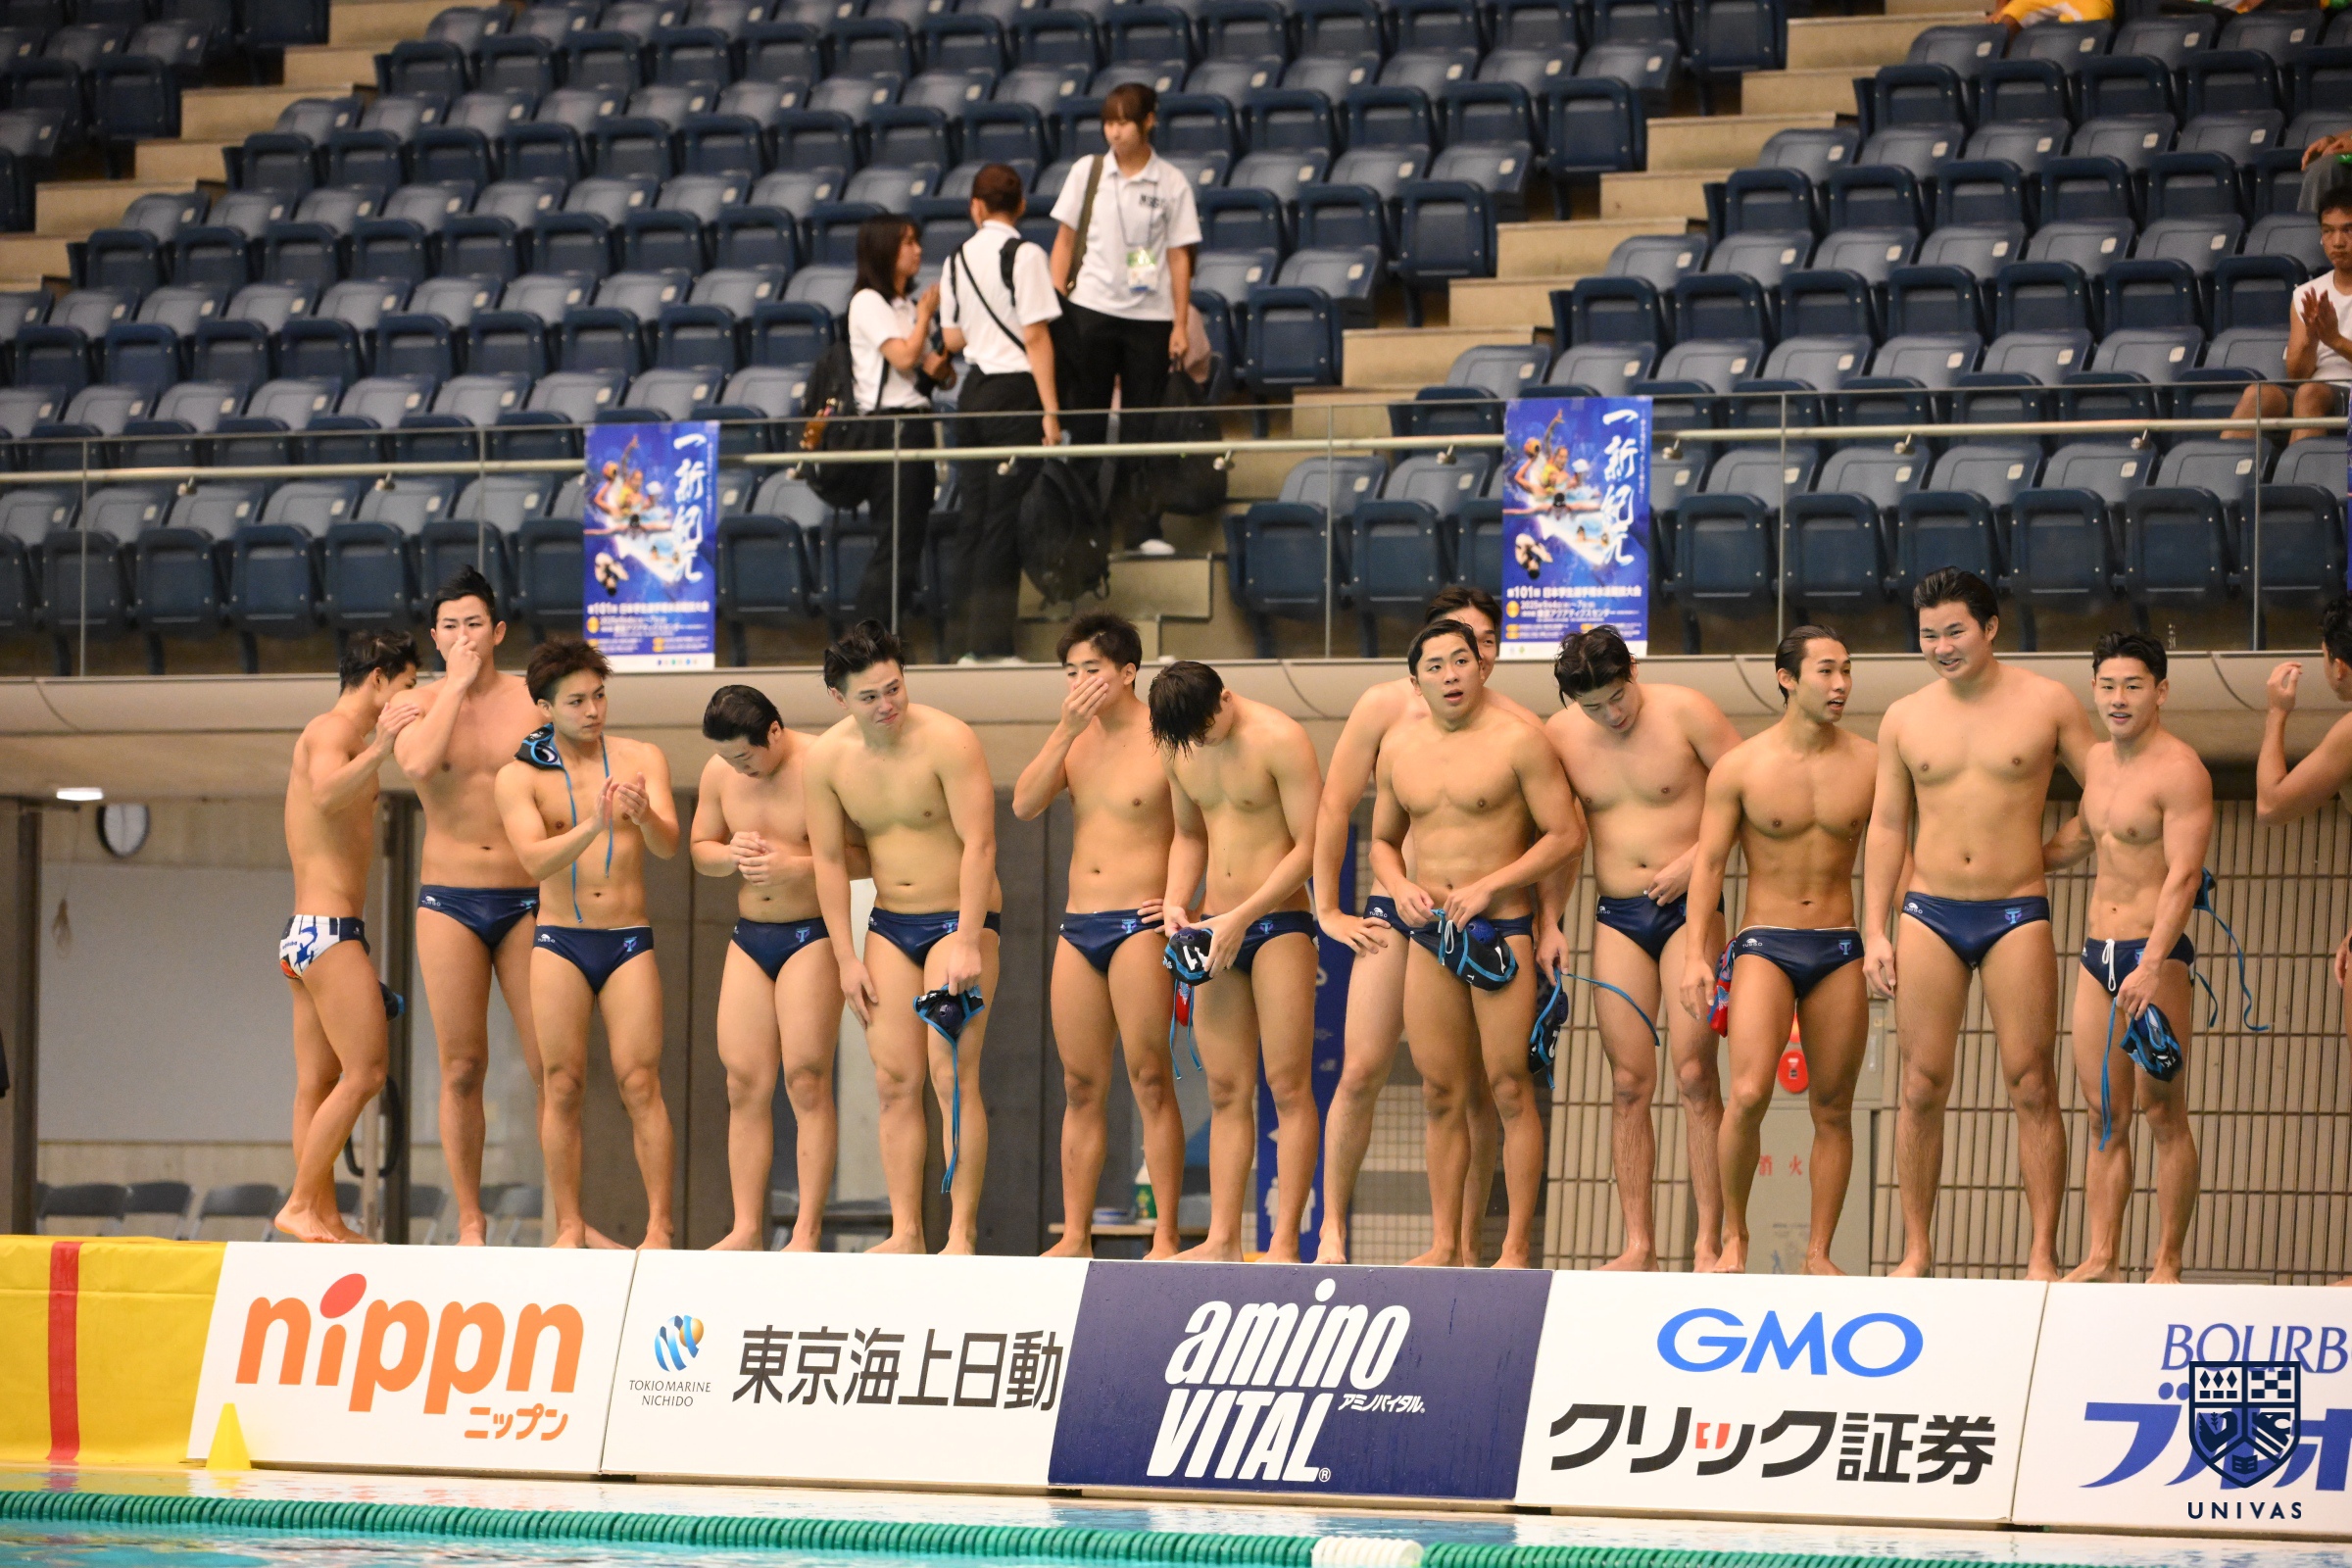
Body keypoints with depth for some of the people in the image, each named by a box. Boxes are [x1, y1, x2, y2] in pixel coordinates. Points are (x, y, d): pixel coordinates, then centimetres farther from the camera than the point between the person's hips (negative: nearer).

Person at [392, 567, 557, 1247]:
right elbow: (419, 762, -19)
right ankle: (470, 1220, 6)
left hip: (526, 901, 0)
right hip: (449, 902, 0)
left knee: (550, 1066, -3)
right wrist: (458, 683, -11)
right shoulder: (420, 704, 3)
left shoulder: (531, 700, 3)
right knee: (462, 1069, 0)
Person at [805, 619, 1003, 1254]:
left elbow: (978, 843, -19)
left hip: (961, 916, -5)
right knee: (894, 1079, 0)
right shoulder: (825, 759, -2)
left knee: (951, 1072, -13)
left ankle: (961, 1232, -12)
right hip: (889, 924, 5)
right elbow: (829, 860, 4)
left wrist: (967, 945, -24)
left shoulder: (948, 741, -17)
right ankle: (905, 1232, 1)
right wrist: (847, 959, 0)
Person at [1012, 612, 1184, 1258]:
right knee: (1081, 1086, 7)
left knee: (1150, 1082, -9)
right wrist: (1066, 730, -9)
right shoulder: (1076, 738, 13)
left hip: (1139, 925, -6)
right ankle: (1075, 1236, 9)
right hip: (1078, 929, 6)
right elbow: (1024, 804, 0)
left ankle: (1165, 1237, -9)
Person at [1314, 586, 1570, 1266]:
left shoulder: (1516, 726, 0)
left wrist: (1548, 921, -1)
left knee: (1474, 1088, 1)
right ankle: (1332, 1228, 5)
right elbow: (1333, 808, 5)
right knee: (1361, 1071, -7)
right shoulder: (1386, 707, 0)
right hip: (1395, 910, 0)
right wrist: (1327, 909, 3)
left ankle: (1466, 1244, 9)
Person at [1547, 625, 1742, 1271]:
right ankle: (1637, 1244, 1)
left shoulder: (1684, 712, -8)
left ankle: (1708, 1243, -10)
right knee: (1629, 1082, -1)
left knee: (1694, 1073, -10)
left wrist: (1693, 860, -13)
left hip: (1688, 906, -3)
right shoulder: (1559, 735, 2)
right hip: (1617, 918, 3)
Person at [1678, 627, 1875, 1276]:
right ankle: (1734, 1236, -2)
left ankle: (1818, 1252, 10)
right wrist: (1695, 953, -9)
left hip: (1839, 950, 3)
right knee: (1749, 1094, -18)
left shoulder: (1869, 764, 4)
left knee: (1833, 1109, 2)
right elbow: (1709, 862, 0)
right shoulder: (1741, 767, -1)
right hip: (1765, 945, -3)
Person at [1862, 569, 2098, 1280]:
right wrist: (1875, 932, 6)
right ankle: (1916, 1250, 6)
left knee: (2032, 1087, -5)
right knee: (1922, 1088, -1)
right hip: (1929, 913, 2)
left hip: (2016, 913, -2)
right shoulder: (1904, 718, 9)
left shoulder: (2046, 703, 2)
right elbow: (1887, 825, 12)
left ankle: (2042, 1254, -3)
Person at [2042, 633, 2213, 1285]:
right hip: (2097, 956, 8)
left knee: (2164, 1112, -5)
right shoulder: (2099, 759, 13)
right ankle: (2101, 1259, 7)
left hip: (2156, 956, -8)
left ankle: (2166, 1264, -4)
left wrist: (2152, 966, -30)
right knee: (2105, 1116, 6)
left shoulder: (2180, 770, -13)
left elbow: (2183, 875, -21)